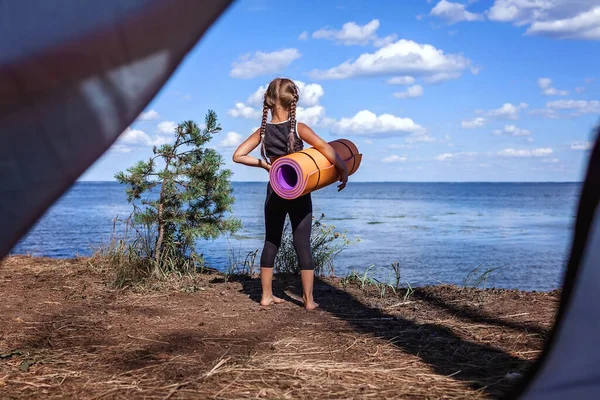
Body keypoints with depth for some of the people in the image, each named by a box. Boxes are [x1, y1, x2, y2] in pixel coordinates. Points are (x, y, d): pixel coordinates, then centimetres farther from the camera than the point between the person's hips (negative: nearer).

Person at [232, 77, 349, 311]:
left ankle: (266, 296, 19)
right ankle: (309, 299, 6)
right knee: (303, 245, 2)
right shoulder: (299, 128, -12)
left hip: (275, 193, 3)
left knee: (271, 243, 13)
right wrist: (343, 170, -12)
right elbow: (325, 148, -23)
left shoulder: (263, 131, -2)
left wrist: (264, 164, 6)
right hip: (299, 194, -3)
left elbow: (238, 156, -2)